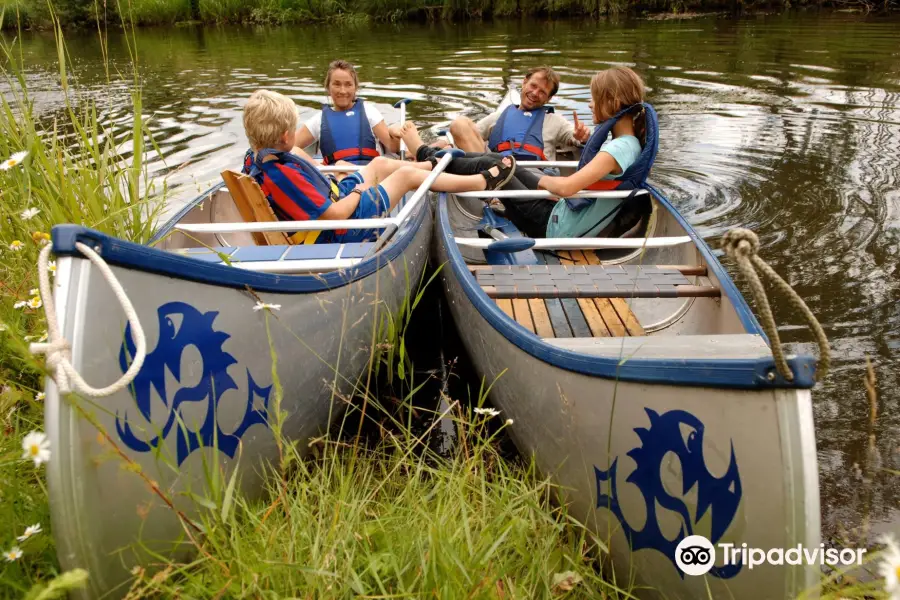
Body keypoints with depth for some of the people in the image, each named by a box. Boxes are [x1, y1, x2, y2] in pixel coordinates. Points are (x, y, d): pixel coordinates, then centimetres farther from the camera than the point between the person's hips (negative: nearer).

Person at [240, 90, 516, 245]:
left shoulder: (255, 158, -9)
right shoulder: (284, 174, -37)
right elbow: (337, 215, -32)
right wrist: (358, 191, -15)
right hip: (341, 231, -9)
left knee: (380, 164, 22)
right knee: (406, 174, 1)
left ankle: (434, 165, 52)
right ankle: (484, 181, 18)